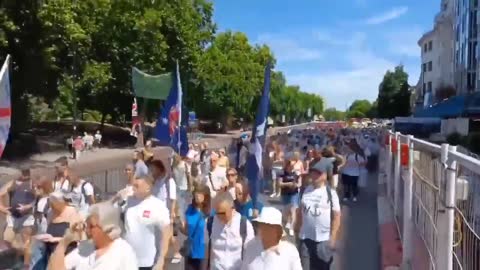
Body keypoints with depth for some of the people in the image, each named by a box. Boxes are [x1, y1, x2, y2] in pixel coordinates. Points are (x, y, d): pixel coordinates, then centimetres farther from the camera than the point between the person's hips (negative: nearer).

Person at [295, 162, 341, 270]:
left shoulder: (330, 192, -7)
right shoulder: (306, 190, 5)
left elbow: (336, 216, -7)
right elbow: (300, 210, 13)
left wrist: (333, 237, -10)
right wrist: (297, 229, 12)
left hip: (323, 239, -3)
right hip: (305, 237, 3)